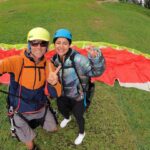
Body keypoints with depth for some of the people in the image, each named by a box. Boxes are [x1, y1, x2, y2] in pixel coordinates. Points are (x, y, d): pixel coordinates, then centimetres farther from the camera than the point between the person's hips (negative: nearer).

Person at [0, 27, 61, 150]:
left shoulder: (48, 65, -15)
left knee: (53, 129, 26)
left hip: (41, 108, 4)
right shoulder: (17, 61, -27)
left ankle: (38, 121, 58)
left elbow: (55, 94, -19)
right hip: (21, 112, -3)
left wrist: (54, 83, -41)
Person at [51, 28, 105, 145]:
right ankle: (67, 118, 72)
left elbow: (96, 71, -40)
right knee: (61, 109, 33)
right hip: (62, 94, 6)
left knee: (78, 116, 18)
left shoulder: (78, 59, -35)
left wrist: (95, 57, -57)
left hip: (77, 96, -5)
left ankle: (82, 133, 53)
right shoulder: (54, 59, -13)